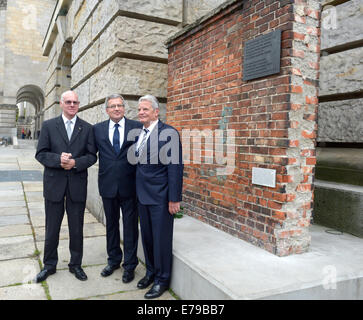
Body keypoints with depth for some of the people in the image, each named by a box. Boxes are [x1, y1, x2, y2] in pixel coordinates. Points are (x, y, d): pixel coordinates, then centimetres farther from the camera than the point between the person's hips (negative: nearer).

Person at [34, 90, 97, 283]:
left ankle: (75, 264, 27)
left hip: (77, 185, 0)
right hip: (54, 184, 0)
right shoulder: (49, 126, 3)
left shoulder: (87, 128, 4)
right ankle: (49, 265, 29)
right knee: (52, 227, 11)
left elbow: (92, 156, 0)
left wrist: (75, 163, -17)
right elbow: (40, 154, -2)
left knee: (76, 228, 10)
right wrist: (58, 159, -20)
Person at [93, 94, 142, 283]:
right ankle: (113, 260, 36)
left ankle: (130, 265, 22)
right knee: (111, 224, 17)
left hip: (129, 185, -2)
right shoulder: (98, 129, 5)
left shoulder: (137, 127, -3)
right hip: (108, 185, 3)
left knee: (130, 226, 7)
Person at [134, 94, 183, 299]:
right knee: (147, 236, 18)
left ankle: (162, 279, 23)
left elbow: (175, 167, -16)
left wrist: (174, 198, -18)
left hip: (160, 197, -7)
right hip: (143, 195, 7)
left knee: (161, 238, 5)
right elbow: (138, 163, 13)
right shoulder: (139, 133, 9)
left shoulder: (169, 133, -14)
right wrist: (137, 192, 10)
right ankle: (151, 272, 37)